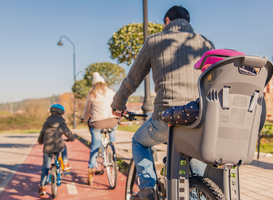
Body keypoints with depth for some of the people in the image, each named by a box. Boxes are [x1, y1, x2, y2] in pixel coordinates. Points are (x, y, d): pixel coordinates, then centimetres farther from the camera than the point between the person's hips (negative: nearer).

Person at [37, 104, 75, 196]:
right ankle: (65, 163, 28)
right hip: (59, 148, -1)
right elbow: (71, 136, 15)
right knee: (64, 147, 34)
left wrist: (40, 142, 42)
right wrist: (72, 139, 38)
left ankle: (42, 187, 12)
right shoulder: (62, 124, 7)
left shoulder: (46, 124, 13)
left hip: (47, 149, 2)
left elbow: (40, 139, 19)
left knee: (45, 167, 14)